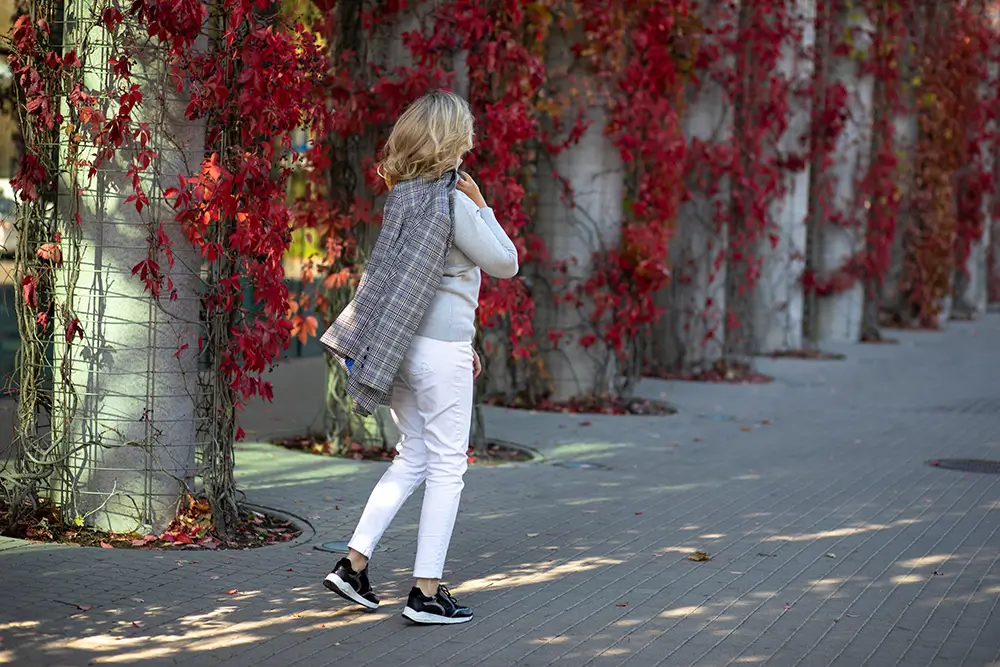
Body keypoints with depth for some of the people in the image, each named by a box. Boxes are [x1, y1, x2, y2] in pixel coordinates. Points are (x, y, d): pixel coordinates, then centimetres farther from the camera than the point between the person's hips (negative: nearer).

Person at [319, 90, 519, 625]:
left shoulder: (403, 196, 10)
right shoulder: (453, 203, -15)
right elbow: (506, 264, -7)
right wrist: (482, 205, -1)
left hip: (402, 344, 8)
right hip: (440, 347, -8)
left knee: (414, 457, 19)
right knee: (447, 467, 1)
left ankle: (353, 562, 15)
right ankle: (427, 593, 4)